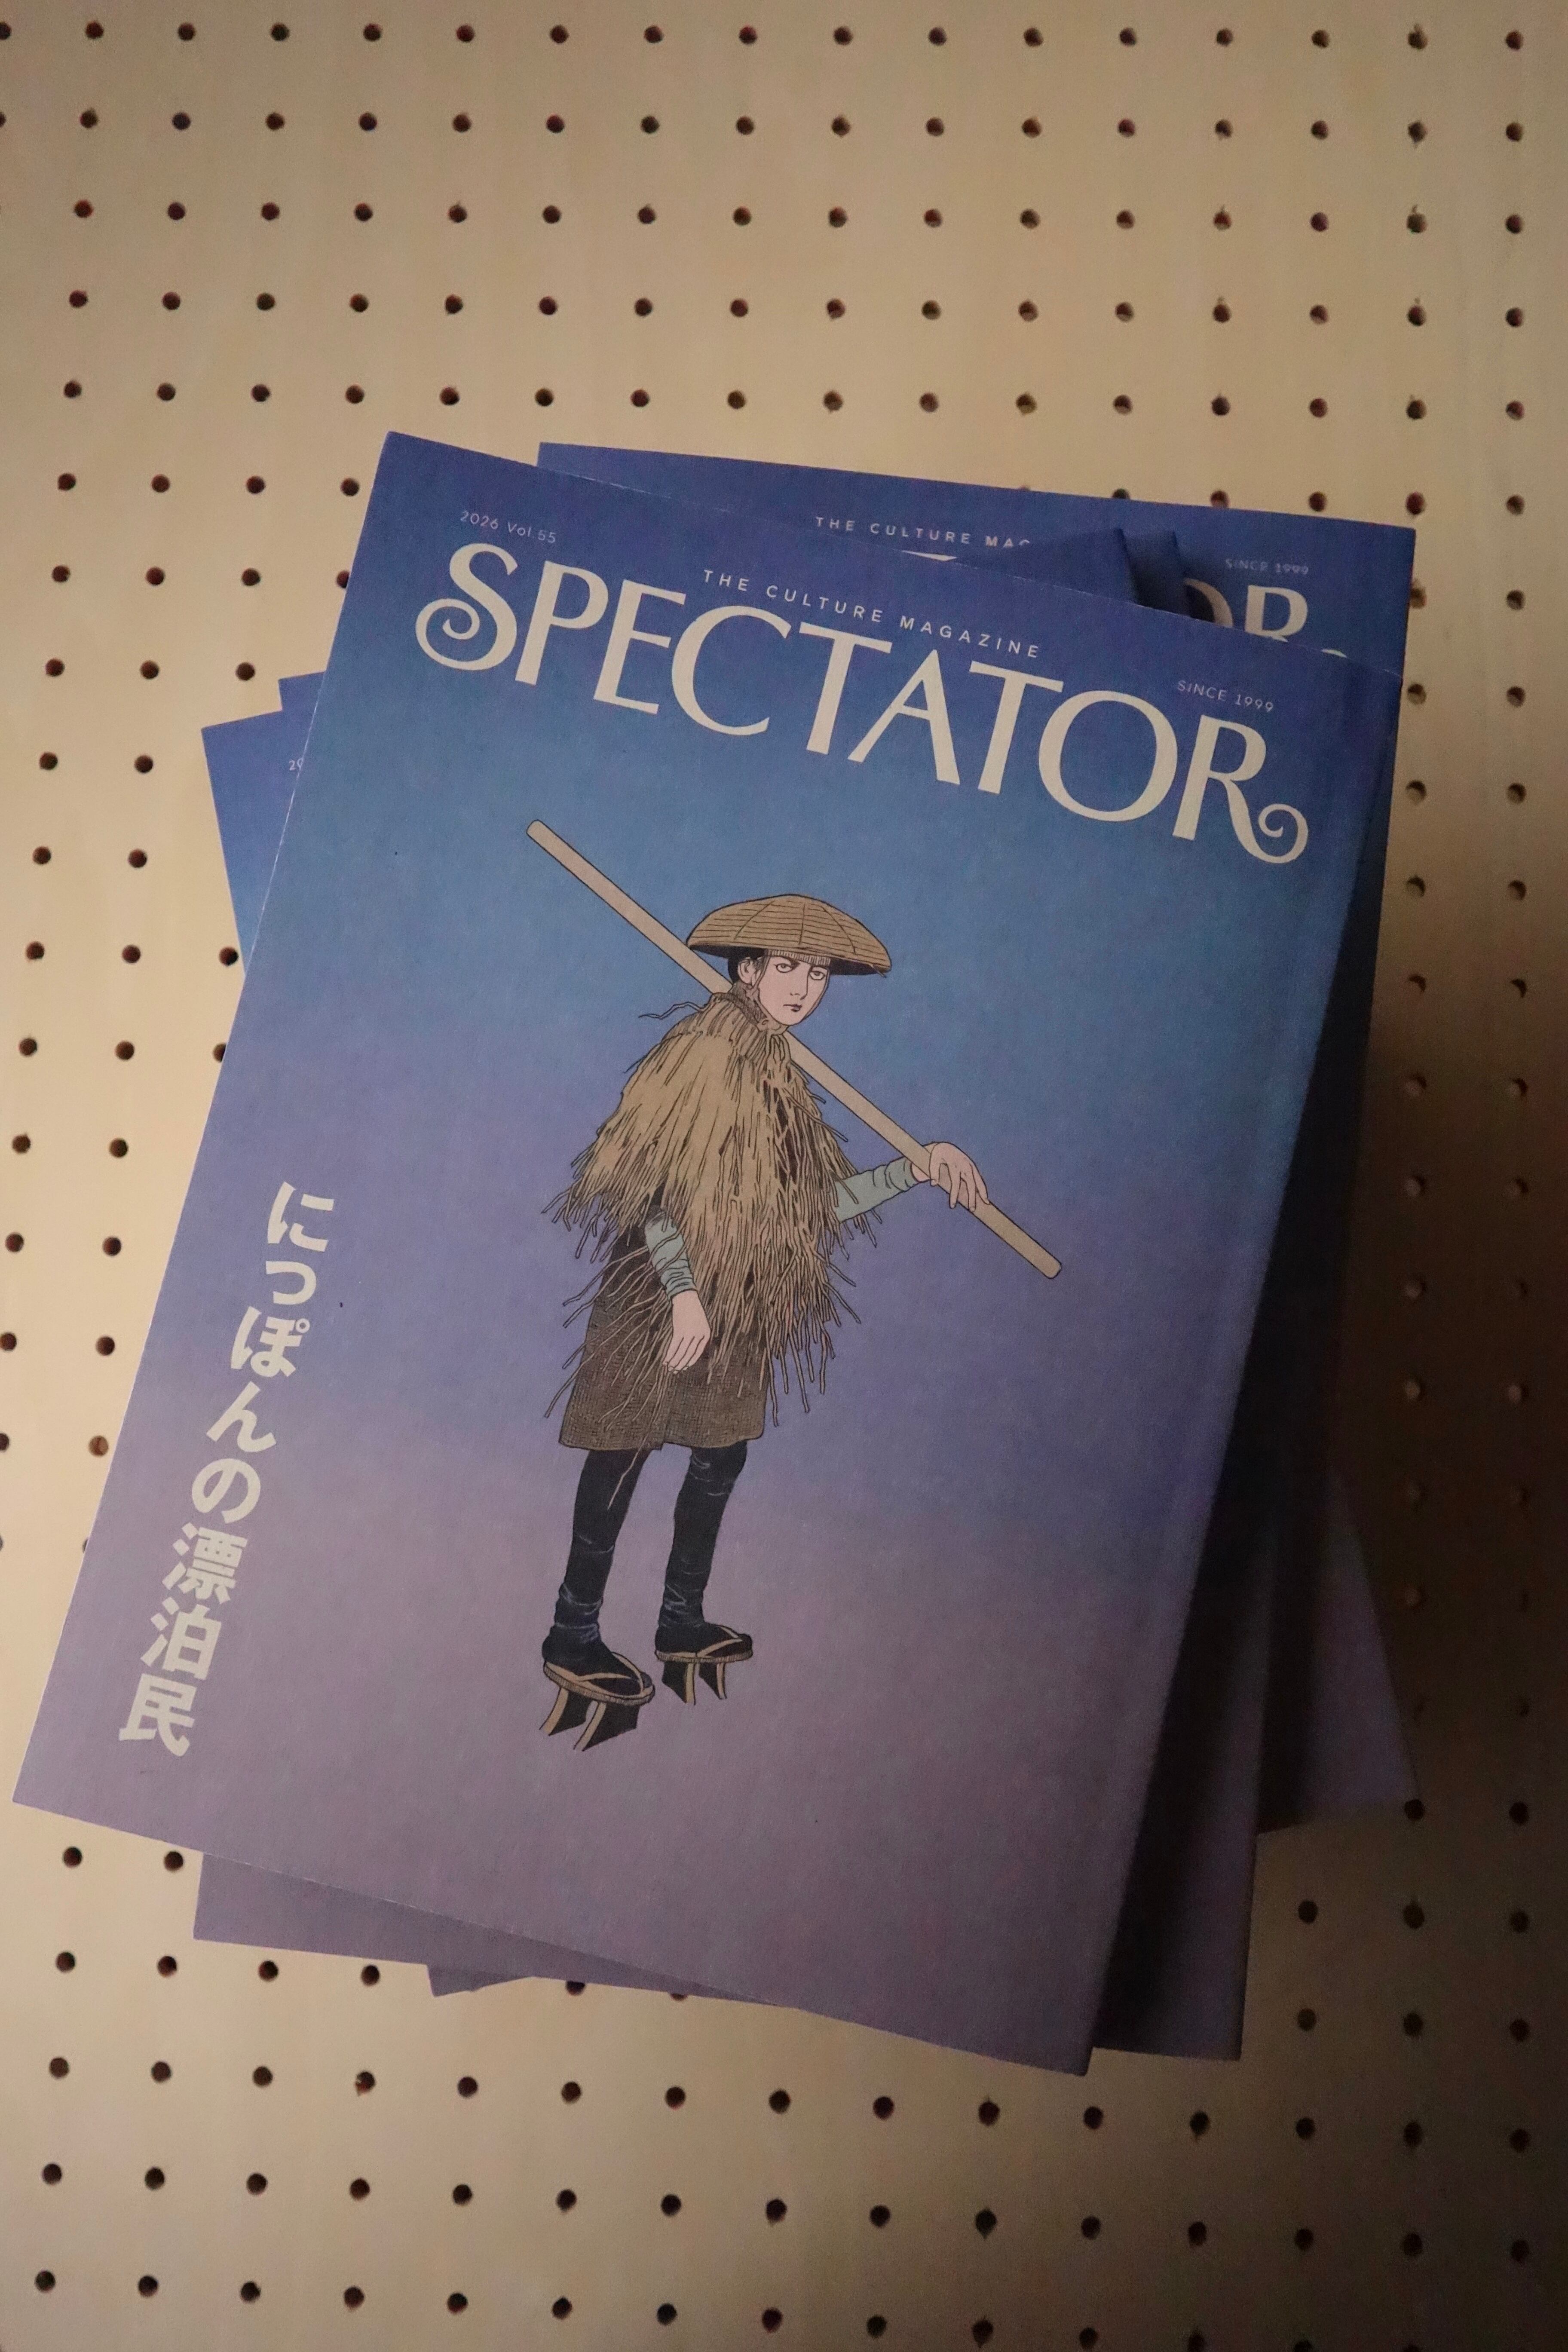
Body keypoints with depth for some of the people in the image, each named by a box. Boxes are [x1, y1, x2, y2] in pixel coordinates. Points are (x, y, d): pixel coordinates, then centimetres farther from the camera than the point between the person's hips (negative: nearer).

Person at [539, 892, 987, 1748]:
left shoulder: (780, 1076, 11)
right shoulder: (703, 1052, -14)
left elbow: (817, 1205, 11)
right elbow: (645, 1179, -18)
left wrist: (917, 1167, 9)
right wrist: (683, 1291, -23)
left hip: (740, 1305, 9)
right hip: (668, 1299, -8)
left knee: (721, 1457, 15)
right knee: (622, 1458, 0)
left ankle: (683, 1621, 30)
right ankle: (573, 1638, 12)